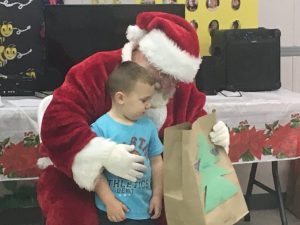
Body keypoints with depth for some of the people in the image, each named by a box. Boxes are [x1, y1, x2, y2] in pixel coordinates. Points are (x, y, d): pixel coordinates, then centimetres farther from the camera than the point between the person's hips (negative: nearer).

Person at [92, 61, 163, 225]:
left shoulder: (148, 125, 2)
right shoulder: (101, 128, -14)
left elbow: (156, 162, 10)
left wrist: (157, 195, 8)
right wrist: (110, 202, -14)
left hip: (144, 208, 5)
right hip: (114, 209, -5)